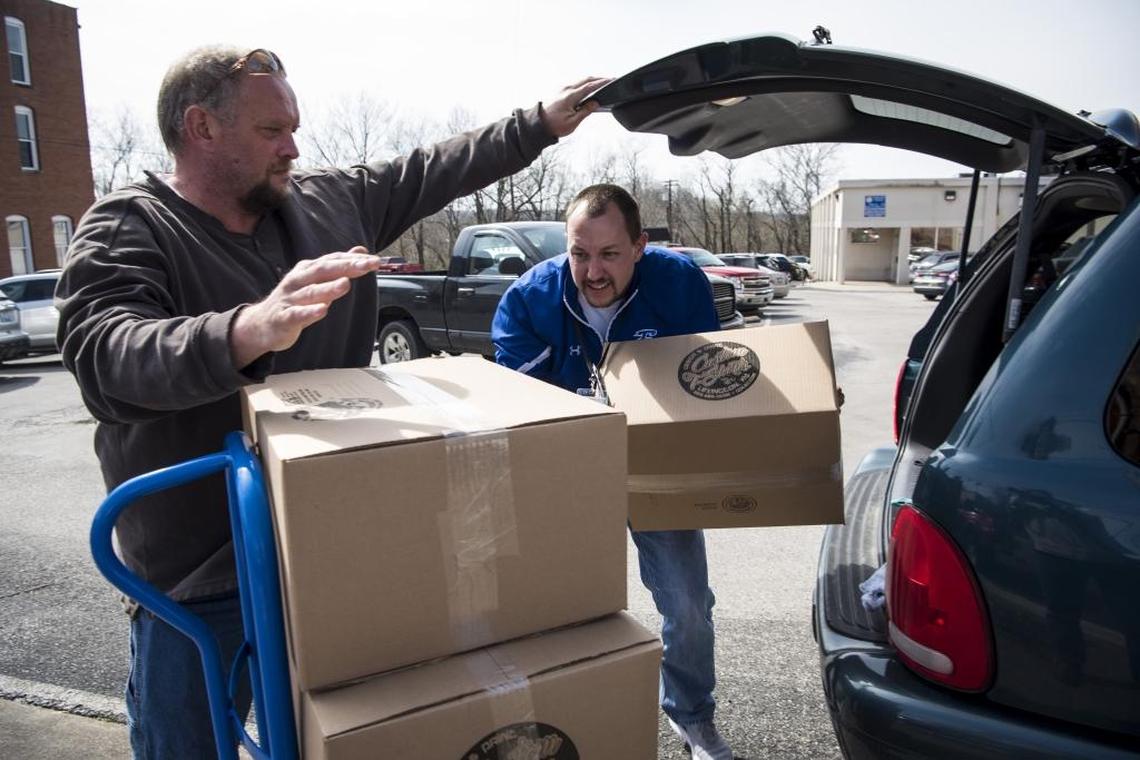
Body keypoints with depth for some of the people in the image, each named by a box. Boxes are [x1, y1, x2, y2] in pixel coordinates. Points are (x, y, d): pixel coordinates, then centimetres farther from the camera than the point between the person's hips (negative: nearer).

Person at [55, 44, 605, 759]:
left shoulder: (332, 202, 3)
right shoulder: (125, 230, -13)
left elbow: (436, 169, 12)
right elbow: (108, 353, -31)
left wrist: (544, 121, 14)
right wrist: (250, 330, -50)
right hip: (199, 575, -4)